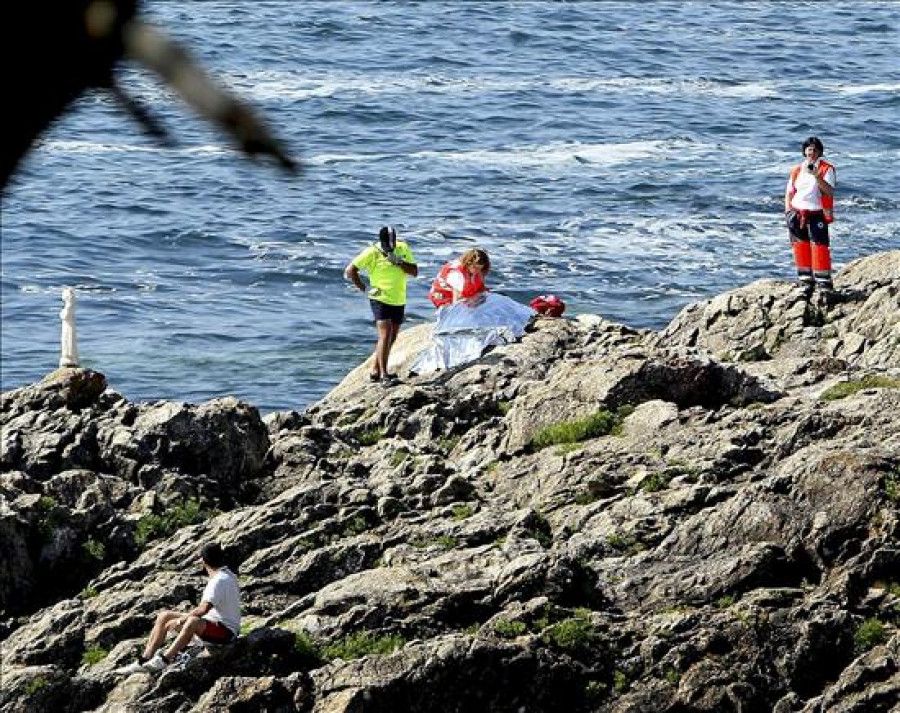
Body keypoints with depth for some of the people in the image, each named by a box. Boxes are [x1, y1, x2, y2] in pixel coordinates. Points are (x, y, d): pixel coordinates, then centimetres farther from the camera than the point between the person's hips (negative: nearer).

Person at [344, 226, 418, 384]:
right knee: (385, 336, -17)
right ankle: (384, 376, -21)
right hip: (380, 300, -6)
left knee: (391, 339, 14)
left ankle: (375, 372, 26)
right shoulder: (372, 253, -11)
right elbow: (350, 271, -8)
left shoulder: (403, 249, 2)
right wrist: (364, 288, -12)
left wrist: (398, 262, -17)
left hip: (399, 301, 6)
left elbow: (414, 271, -1)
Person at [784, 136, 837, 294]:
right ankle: (806, 280, 12)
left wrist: (817, 176, -24)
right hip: (797, 214, 4)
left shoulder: (827, 169, 0)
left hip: (817, 214, -4)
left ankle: (824, 281, -5)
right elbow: (789, 192, 18)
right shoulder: (797, 170, 13)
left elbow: (830, 192, -12)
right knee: (801, 246, 4)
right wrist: (788, 210, 2)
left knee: (819, 246, -10)